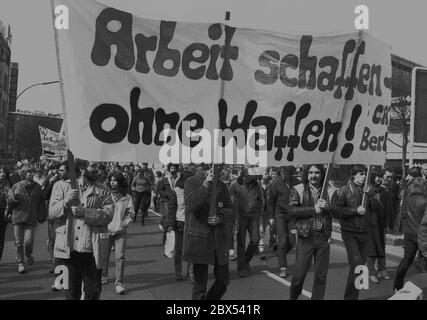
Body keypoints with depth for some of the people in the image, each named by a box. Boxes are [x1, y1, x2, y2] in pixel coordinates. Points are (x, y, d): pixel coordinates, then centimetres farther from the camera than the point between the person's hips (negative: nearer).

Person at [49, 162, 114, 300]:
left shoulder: (103, 190, 5)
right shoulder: (62, 186, 6)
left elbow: (108, 214, -8)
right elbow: (51, 212, 0)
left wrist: (85, 212, -19)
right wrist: (65, 202, -18)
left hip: (93, 250, 0)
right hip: (69, 249, 0)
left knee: (93, 291, 10)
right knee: (71, 292, 13)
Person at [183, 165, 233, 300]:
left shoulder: (220, 185, 9)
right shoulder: (191, 182, -3)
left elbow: (229, 209, 13)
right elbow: (191, 204, -19)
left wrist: (220, 217, -7)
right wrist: (206, 185, -22)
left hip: (218, 238, 5)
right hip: (198, 238, -4)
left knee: (223, 280, 10)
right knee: (200, 282, 3)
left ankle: (210, 298, 35)